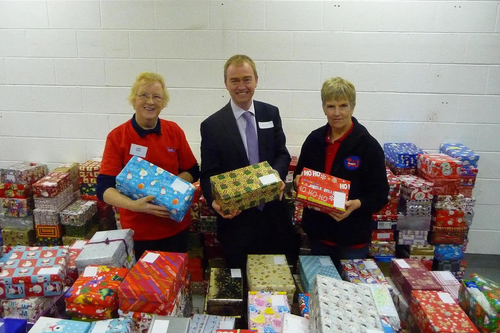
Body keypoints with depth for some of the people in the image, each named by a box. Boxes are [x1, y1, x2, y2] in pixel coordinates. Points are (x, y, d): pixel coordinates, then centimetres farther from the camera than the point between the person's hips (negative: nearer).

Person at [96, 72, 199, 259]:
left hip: (176, 226, 2)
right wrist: (134, 205, -31)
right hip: (137, 231, -2)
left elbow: (193, 172, 3)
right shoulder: (117, 137, -11)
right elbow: (104, 188, -14)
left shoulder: (174, 131, -4)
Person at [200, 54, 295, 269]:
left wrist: (277, 175, -16)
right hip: (237, 220, -3)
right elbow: (208, 175, -7)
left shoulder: (271, 113, 3)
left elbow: (282, 154, 6)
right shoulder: (212, 125, -8)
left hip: (275, 217, 3)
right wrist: (215, 202, -27)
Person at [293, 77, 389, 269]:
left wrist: (357, 204, -29)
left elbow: (380, 195, -10)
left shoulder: (368, 145, -12)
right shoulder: (314, 139, 1)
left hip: (353, 238, -4)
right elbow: (299, 175, 13)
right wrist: (298, 180, -9)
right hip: (318, 232, 4)